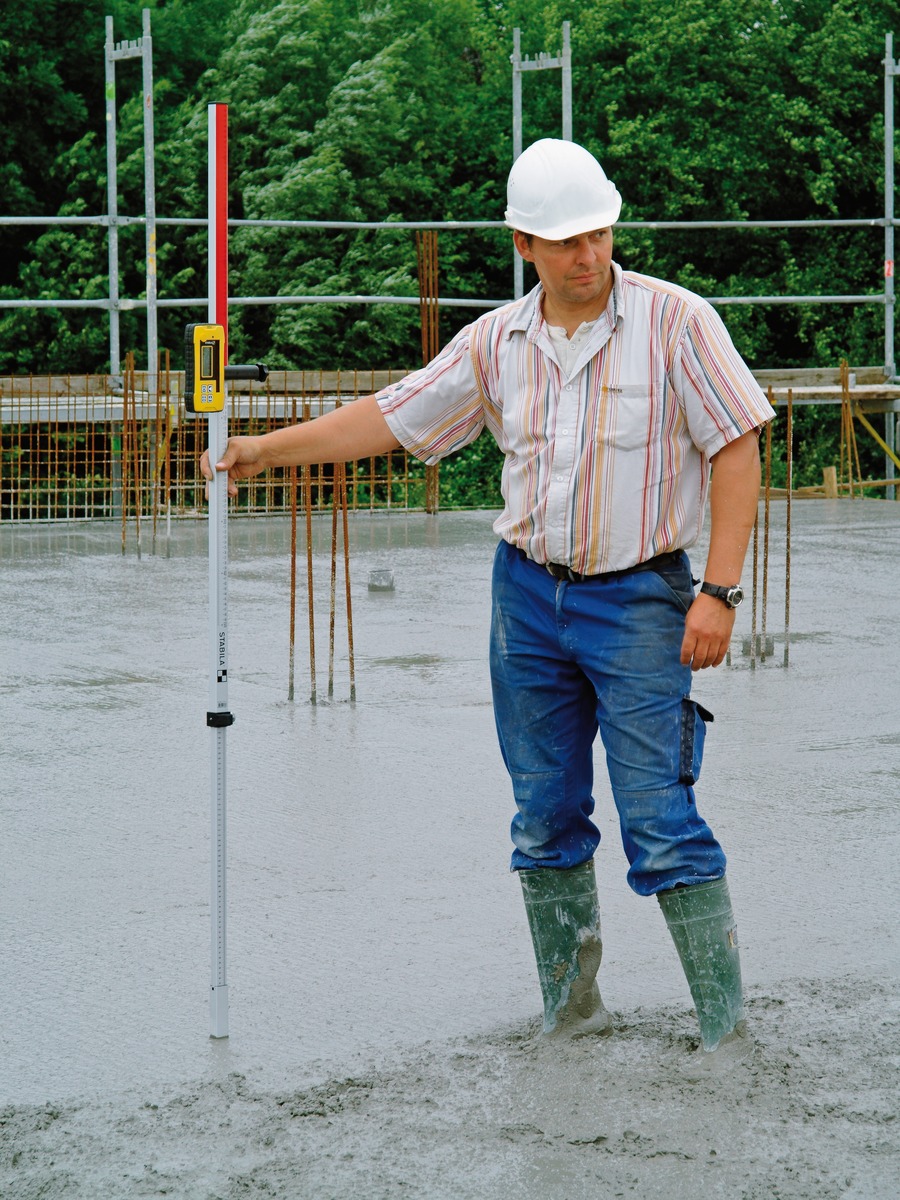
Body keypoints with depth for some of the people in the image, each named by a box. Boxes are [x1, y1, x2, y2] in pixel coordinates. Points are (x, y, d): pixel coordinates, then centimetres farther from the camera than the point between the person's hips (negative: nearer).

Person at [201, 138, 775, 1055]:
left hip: (639, 601, -5)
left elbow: (736, 451, -9)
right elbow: (391, 418, 10)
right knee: (545, 823, 9)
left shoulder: (673, 320, -9)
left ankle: (726, 1030, -1)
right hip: (528, 594, 5)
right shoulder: (496, 341, 4)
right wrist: (266, 450, 4)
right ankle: (570, 1014, 21)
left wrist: (719, 591, -15)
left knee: (663, 826, -8)